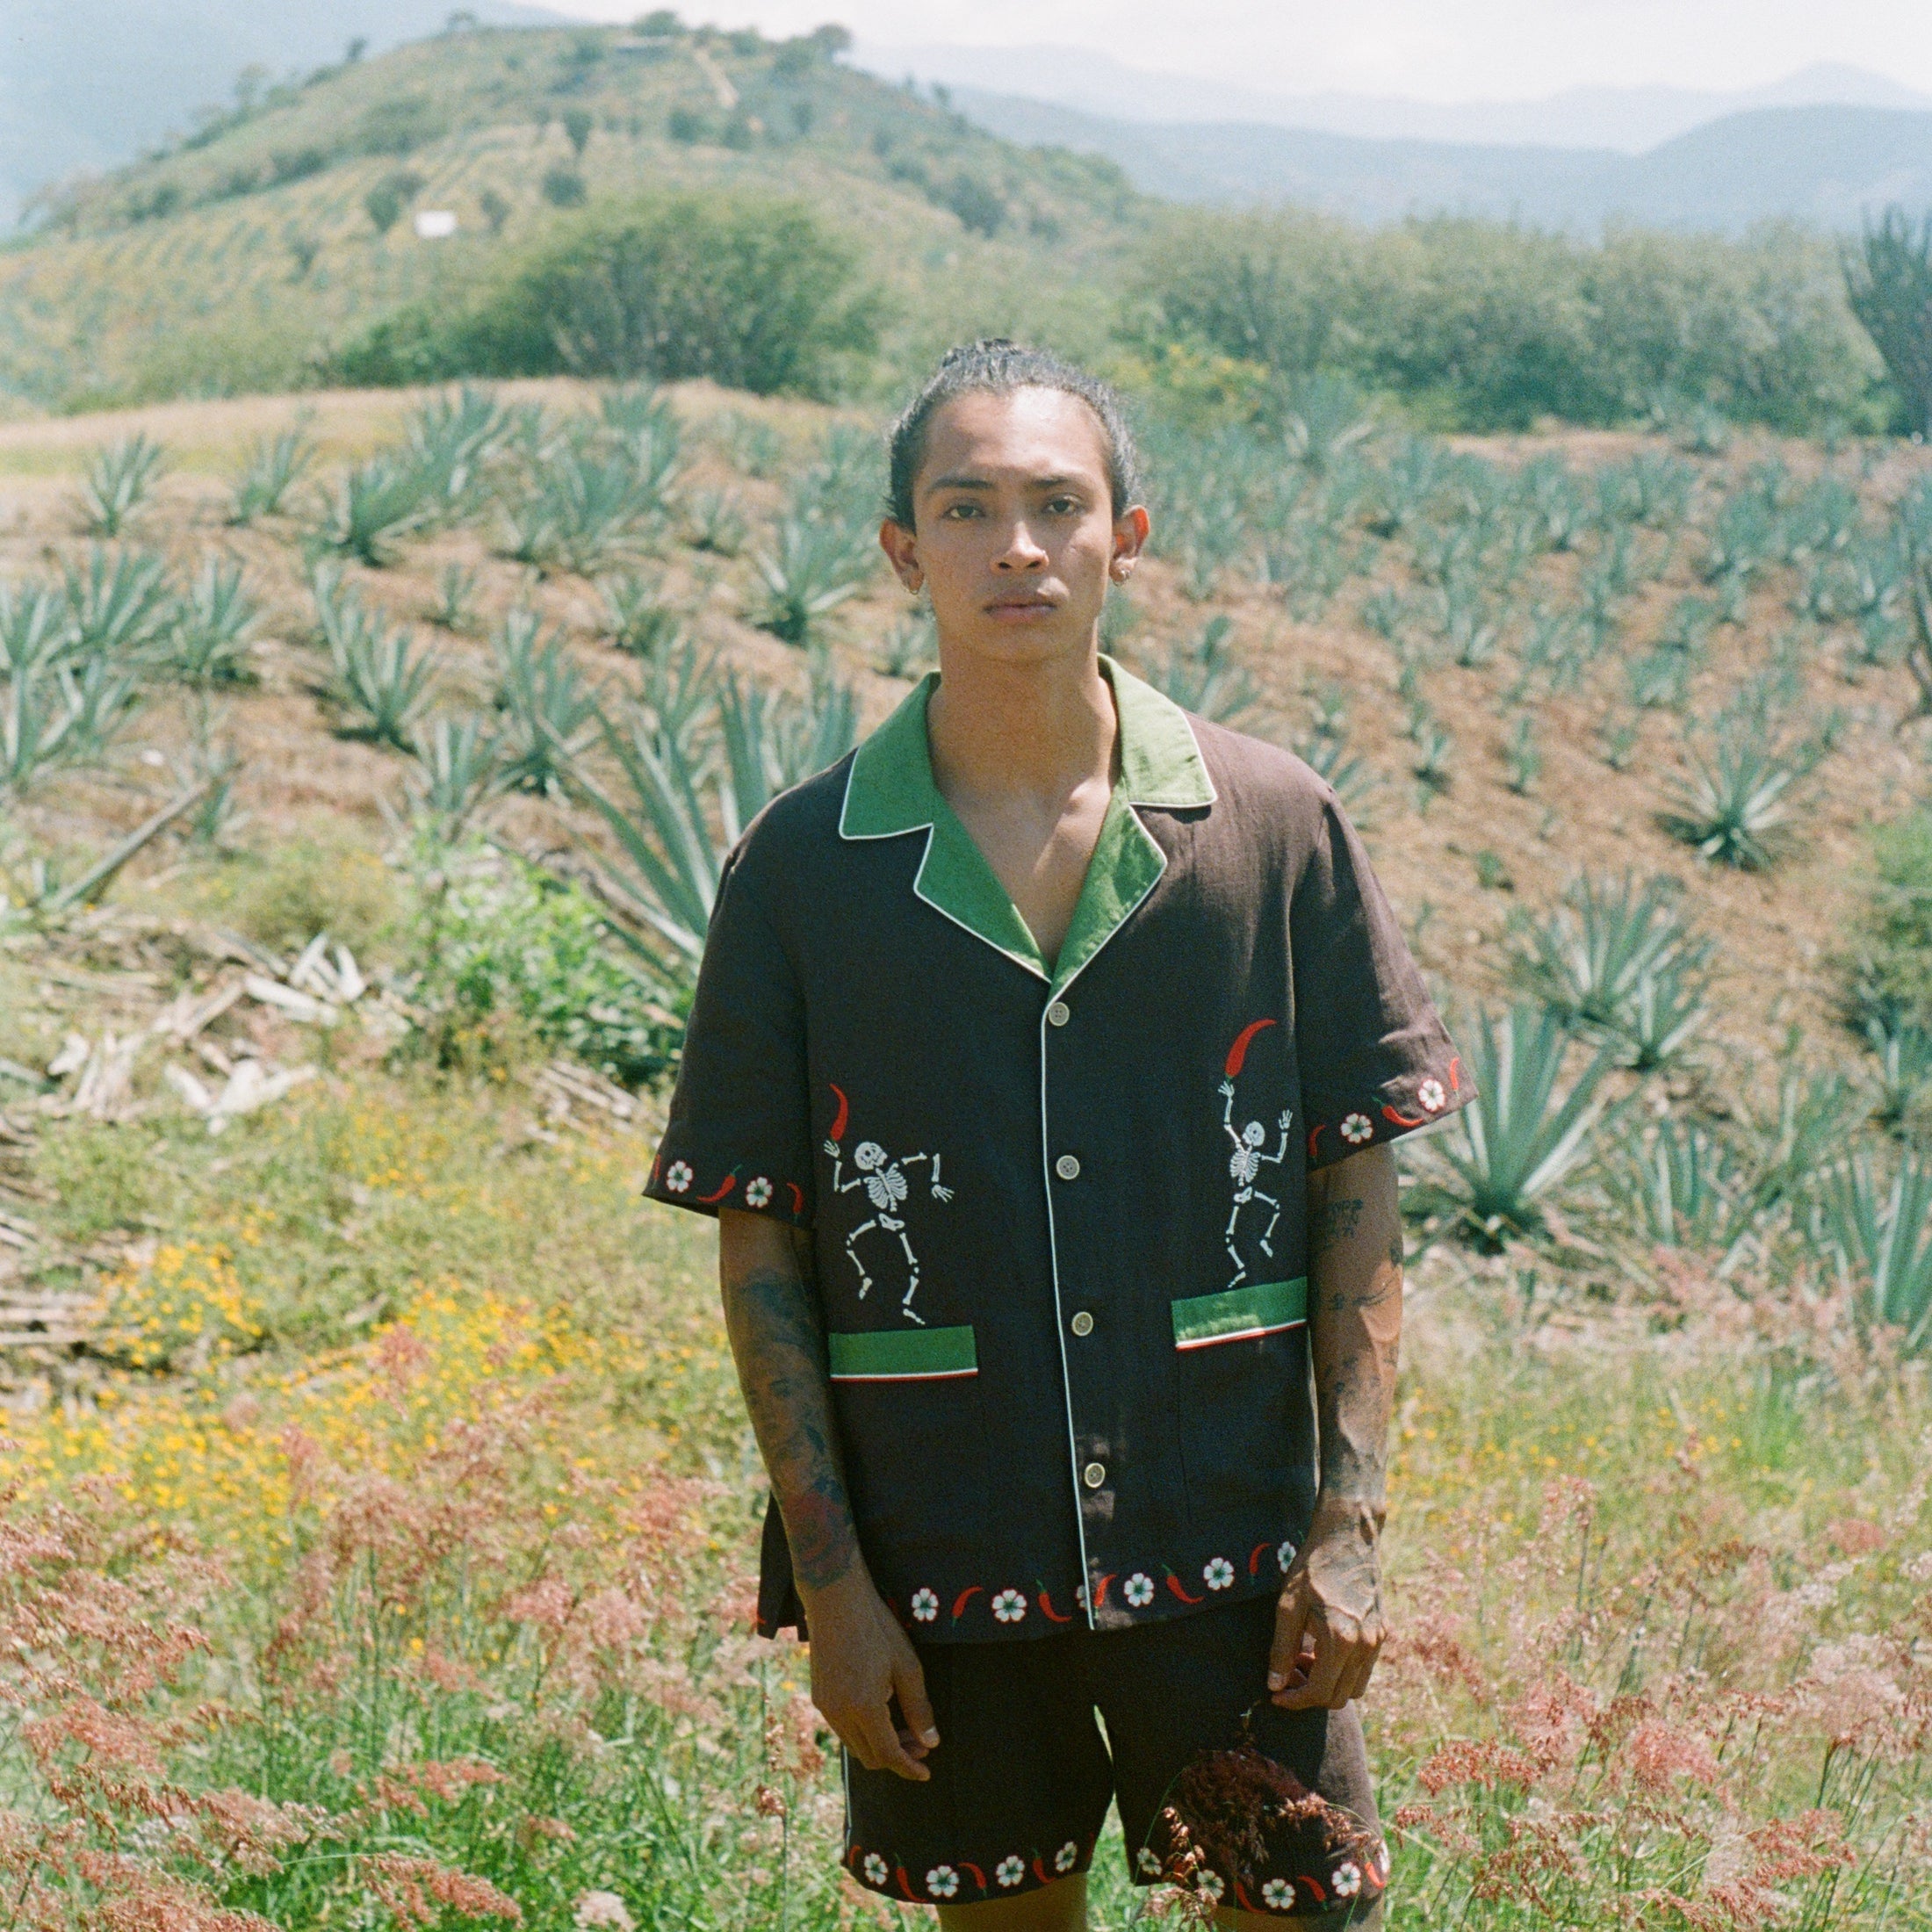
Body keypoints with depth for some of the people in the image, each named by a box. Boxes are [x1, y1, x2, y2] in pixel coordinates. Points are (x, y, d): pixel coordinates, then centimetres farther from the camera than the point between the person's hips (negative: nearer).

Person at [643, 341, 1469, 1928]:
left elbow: (1358, 1186, 2)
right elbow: (759, 1247, 0)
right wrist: (829, 1578, -4)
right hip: (946, 1567, 0)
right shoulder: (803, 872, -3)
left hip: (1226, 1557, 0)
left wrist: (1349, 1520, -4)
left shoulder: (1276, 826, -2)